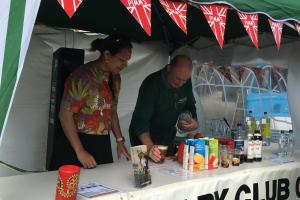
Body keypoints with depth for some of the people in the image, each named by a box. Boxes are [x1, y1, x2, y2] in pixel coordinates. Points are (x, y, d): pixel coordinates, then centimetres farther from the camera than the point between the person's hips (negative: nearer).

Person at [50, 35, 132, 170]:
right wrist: (80, 152, -19)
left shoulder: (115, 78, 7)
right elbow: (65, 114, -17)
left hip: (103, 145, 7)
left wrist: (119, 141, 10)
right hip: (77, 143, -6)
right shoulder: (82, 76, -15)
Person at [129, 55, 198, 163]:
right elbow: (140, 119, -35)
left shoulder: (186, 82, -11)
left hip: (168, 138, 6)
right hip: (145, 138, -5)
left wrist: (194, 120, -15)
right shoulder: (151, 84, -28)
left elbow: (190, 105, 7)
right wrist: (149, 147, -49)